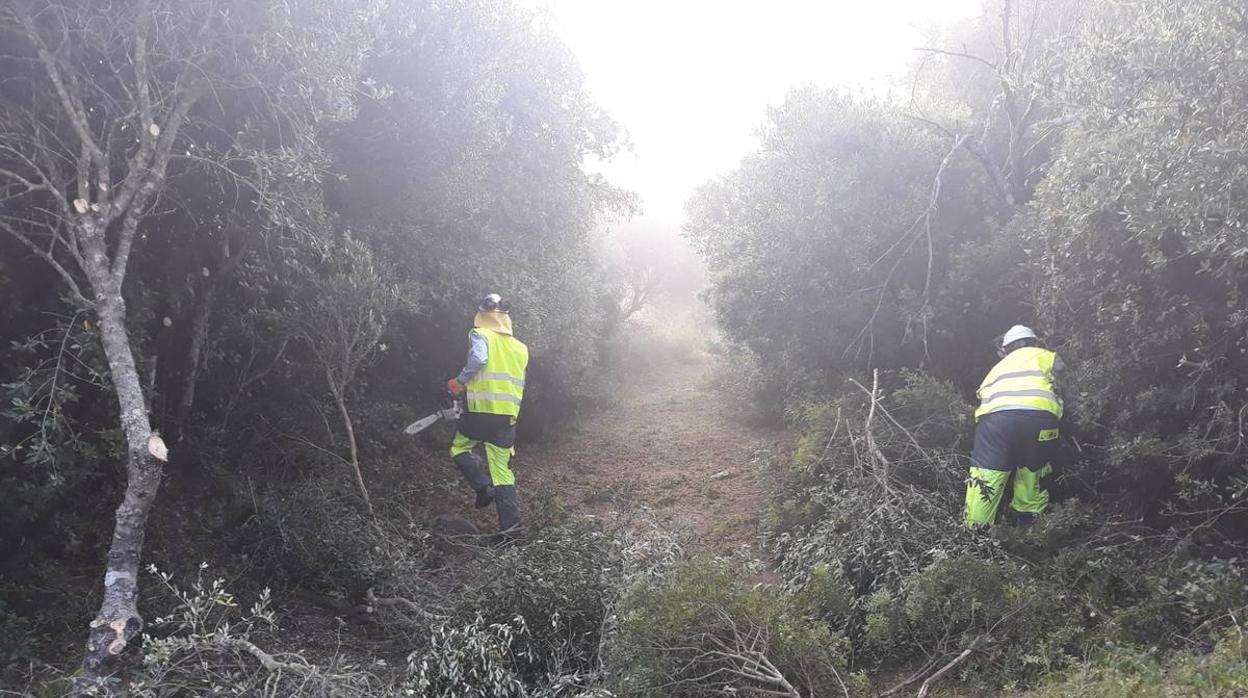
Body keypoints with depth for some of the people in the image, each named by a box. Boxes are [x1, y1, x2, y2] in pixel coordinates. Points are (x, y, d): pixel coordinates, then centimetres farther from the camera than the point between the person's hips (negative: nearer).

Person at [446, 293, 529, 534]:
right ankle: (511, 524, 2)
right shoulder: (520, 348, 14)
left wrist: (459, 382, -9)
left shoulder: (480, 335, -2)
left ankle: (484, 486, -1)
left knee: (459, 450, 20)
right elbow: (518, 384, 15)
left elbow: (478, 359, -22)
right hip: (508, 414, 4)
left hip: (481, 409, -4)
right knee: (502, 468, 8)